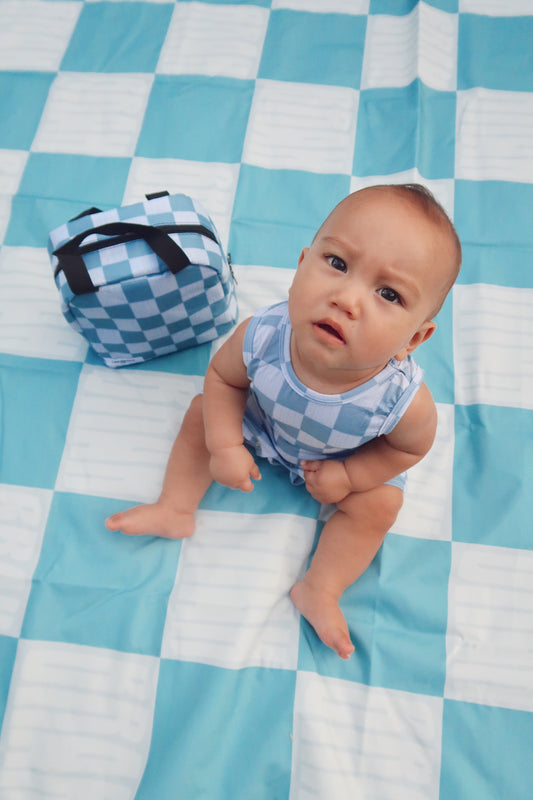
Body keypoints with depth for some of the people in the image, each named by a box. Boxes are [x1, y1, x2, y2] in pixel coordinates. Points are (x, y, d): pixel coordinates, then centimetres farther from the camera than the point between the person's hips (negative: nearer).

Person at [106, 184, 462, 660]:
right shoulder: (263, 337, -40)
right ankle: (175, 510, 15)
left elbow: (410, 446, -16)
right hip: (259, 422, 2)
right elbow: (222, 376, -16)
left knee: (380, 503, -13)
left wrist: (347, 475, -19)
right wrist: (225, 446, -23)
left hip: (349, 458, -1)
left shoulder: (405, 400, -42)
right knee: (201, 415, -1)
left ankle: (319, 590, 5)